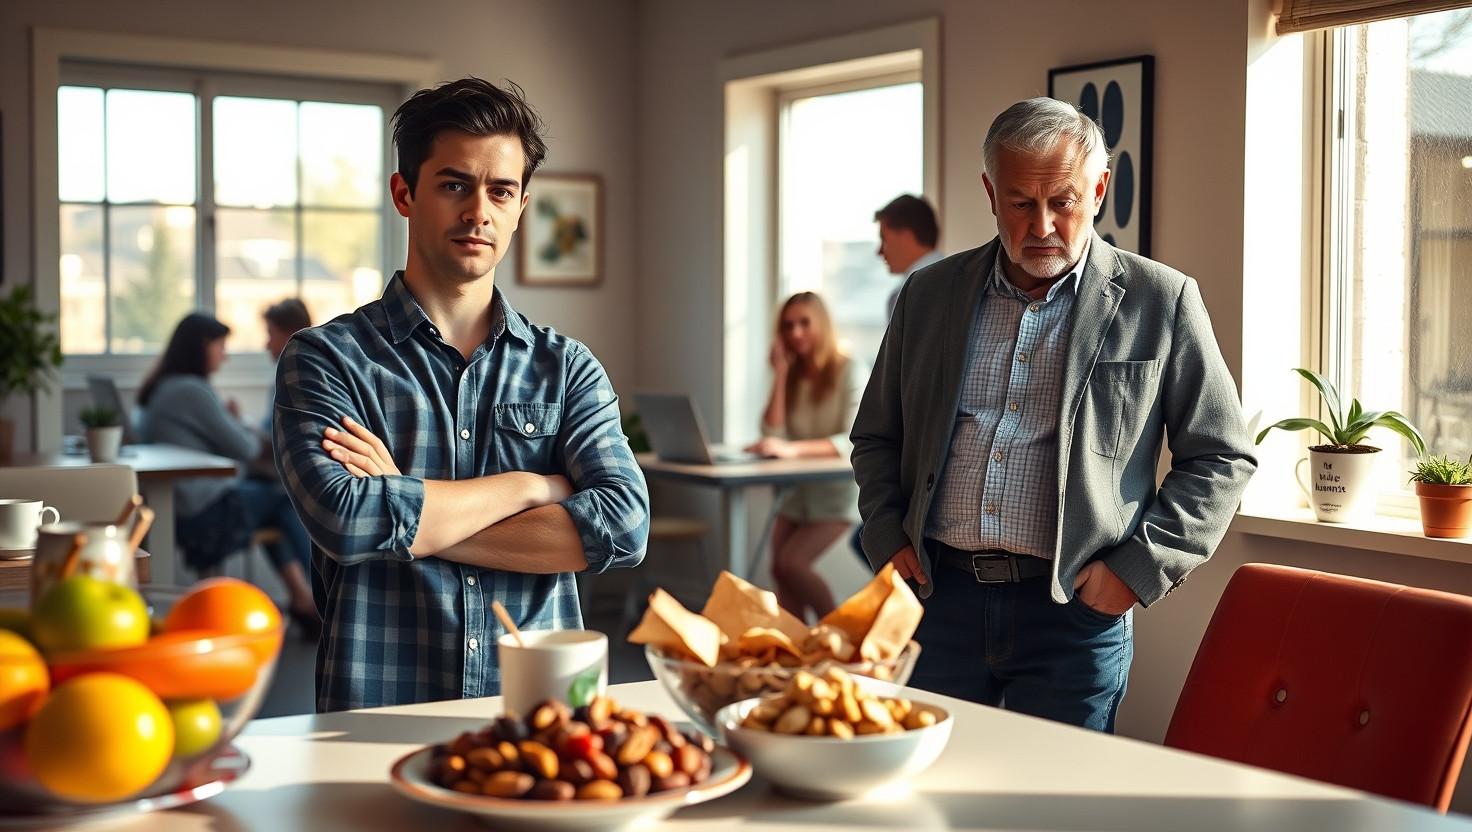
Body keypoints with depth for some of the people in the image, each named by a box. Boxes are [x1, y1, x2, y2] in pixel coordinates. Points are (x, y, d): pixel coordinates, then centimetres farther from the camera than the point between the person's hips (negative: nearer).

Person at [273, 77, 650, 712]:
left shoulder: (567, 369, 13)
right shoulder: (324, 360, 5)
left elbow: (624, 524, -3)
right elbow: (344, 519, -13)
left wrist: (410, 517, -7)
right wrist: (533, 486, -2)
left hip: (538, 710, 1)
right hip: (378, 716, -1)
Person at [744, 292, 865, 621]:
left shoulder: (848, 373, -9)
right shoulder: (792, 377, 8)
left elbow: (854, 440, -23)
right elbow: (774, 435, -5)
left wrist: (792, 449, -37)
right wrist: (780, 375, -9)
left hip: (838, 494, -6)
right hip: (798, 493, 6)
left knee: (790, 563, -20)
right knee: (781, 571, -8)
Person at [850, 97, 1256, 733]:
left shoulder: (1161, 303, 0)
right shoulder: (930, 294, 9)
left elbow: (1222, 456, 3)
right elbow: (876, 438, 18)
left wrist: (1139, 567, -6)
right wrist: (889, 540, 3)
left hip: (1074, 613, -2)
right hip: (939, 601, 3)